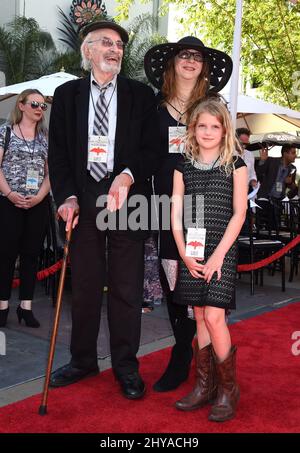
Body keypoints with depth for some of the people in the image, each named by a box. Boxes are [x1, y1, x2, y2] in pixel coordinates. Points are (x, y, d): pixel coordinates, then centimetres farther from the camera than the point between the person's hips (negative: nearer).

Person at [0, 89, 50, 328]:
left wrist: (40, 195, -7)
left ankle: (26, 306, 12)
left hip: (38, 204, 3)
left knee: (31, 254, 5)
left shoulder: (46, 136, 12)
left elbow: (50, 171, 8)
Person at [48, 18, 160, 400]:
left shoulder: (141, 95, 7)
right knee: (84, 285, 10)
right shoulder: (66, 94, 11)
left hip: (127, 199, -1)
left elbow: (152, 149, 1)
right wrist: (66, 197, -6)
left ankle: (126, 366, 20)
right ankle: (83, 360, 27)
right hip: (82, 200, 1)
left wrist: (128, 176, -17)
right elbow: (57, 153, 7)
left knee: (126, 288, 4)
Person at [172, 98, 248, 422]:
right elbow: (176, 215, 6)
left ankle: (228, 389, 7)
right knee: (200, 318, 9)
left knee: (214, 317, -11)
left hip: (221, 251, -3)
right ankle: (205, 386, 21)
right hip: (191, 253, 3)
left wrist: (218, 254, -12)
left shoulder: (235, 165, 2)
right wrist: (184, 254, -5)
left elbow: (239, 213, -4)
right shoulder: (184, 168, 10)